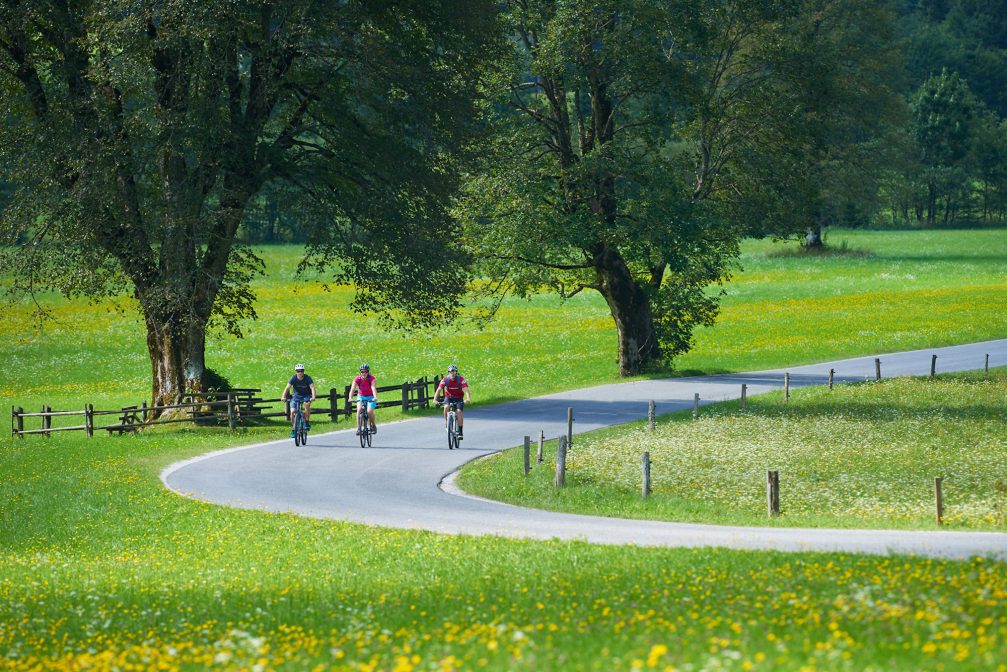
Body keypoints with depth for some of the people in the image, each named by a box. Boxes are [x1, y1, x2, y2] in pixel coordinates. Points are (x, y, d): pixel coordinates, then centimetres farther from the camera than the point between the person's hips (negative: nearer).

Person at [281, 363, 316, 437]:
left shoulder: (307, 378, -21)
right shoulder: (293, 378, -18)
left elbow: (312, 388, -32)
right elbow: (287, 388, -29)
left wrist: (313, 397, -50)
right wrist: (283, 397, -45)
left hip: (306, 395, -2)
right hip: (296, 396, 2)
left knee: (307, 404, -34)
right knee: (292, 411, -14)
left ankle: (307, 422, -18)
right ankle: (293, 429, 4)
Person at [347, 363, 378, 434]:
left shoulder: (372, 379, -21)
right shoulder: (357, 379, -18)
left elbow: (374, 388, -35)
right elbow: (352, 389, -28)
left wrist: (375, 397, -53)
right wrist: (350, 398, -46)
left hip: (370, 397, -1)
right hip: (361, 397, 1)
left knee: (369, 411, -23)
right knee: (359, 409, -27)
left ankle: (373, 426, 3)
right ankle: (359, 427, -17)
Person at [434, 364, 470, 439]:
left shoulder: (461, 379, -20)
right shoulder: (445, 379, -16)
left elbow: (466, 389, -30)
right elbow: (439, 389, -23)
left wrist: (467, 398, -49)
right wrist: (435, 399, -38)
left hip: (459, 398, -1)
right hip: (449, 397, 1)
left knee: (459, 411, -22)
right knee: (446, 407, -30)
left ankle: (460, 432, -15)